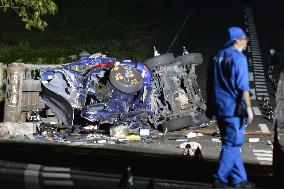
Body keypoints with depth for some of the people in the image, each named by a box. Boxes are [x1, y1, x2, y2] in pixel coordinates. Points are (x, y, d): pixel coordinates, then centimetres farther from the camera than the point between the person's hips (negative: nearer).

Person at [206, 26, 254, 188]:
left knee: (231, 144, 13)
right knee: (233, 144, -2)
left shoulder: (217, 57, 14)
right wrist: (248, 108, -16)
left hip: (219, 107, 8)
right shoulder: (238, 57, -11)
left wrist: (210, 107, 22)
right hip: (234, 108, -8)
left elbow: (210, 84, 18)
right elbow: (243, 86, -17)